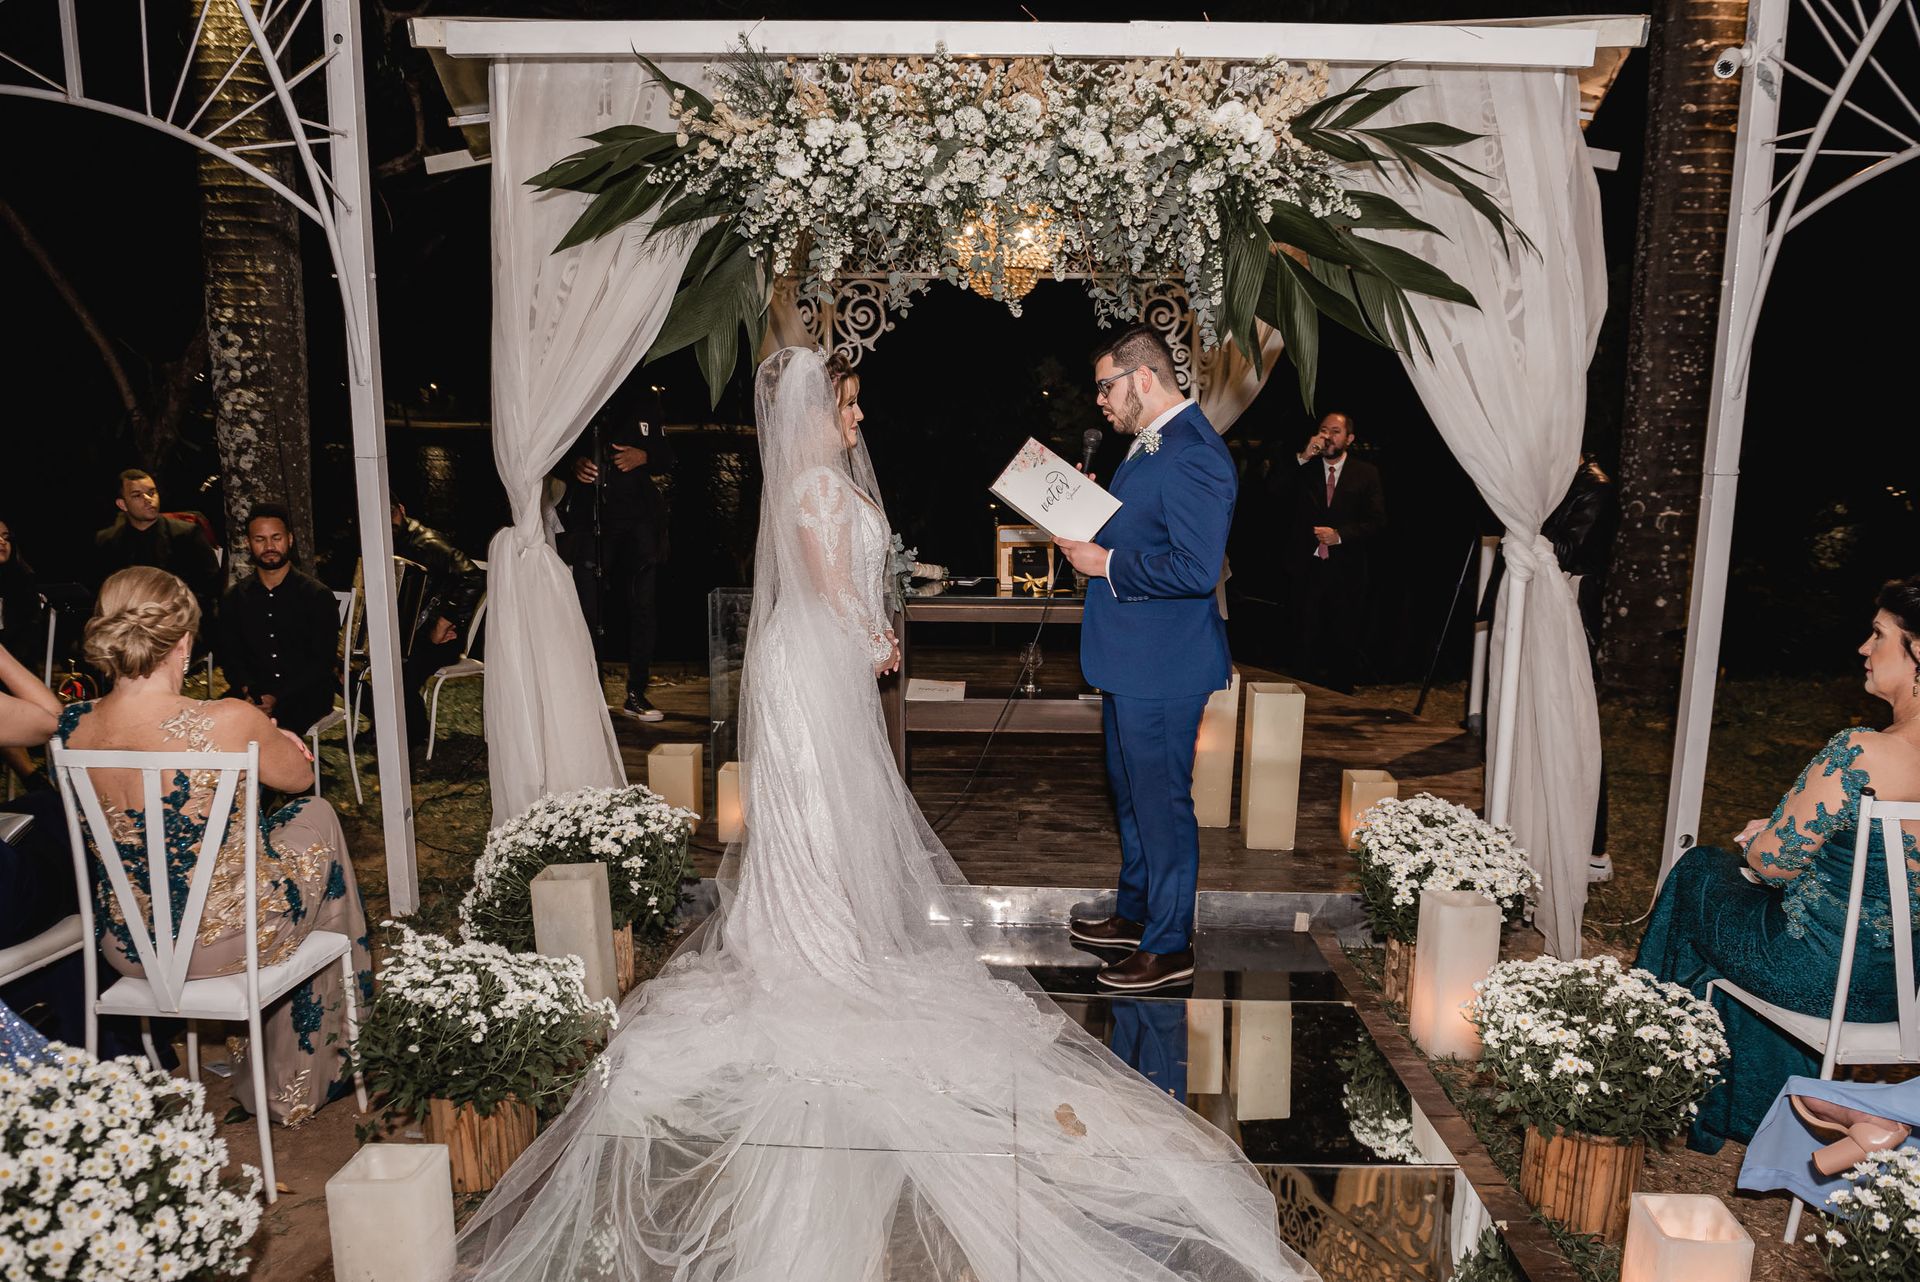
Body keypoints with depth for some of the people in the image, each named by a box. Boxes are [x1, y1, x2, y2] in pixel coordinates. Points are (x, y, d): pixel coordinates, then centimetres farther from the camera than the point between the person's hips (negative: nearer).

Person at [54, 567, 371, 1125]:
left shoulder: (71, 728, -12)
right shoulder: (230, 723, -27)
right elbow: (299, 776, -5)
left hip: (124, 949, 5)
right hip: (227, 944, -5)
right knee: (314, 816, 22)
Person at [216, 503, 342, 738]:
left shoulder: (318, 595, 2)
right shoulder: (233, 599, 15)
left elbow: (323, 661, -4)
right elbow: (228, 655, 10)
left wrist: (279, 699, -16)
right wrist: (247, 691, -13)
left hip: (306, 694, -3)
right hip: (252, 694, 3)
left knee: (271, 725, -34)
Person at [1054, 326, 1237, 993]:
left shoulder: (1191, 455, -22)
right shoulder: (1151, 443, 11)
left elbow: (1196, 568, -29)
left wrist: (1106, 563, -20)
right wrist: (1090, 530, 6)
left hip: (1162, 667, -11)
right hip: (1130, 660, 11)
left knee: (1162, 801, 2)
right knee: (1131, 793, 22)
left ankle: (1169, 945, 17)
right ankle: (1136, 912, 39)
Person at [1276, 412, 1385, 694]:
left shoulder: (1366, 473, 6)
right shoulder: (1302, 469, 8)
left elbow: (1377, 522, 0)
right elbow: (1276, 493, -9)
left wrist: (1339, 534, -13)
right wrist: (1302, 458, -15)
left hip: (1346, 572, 0)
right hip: (1305, 568, 0)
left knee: (1344, 646, 7)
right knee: (1305, 644, 2)